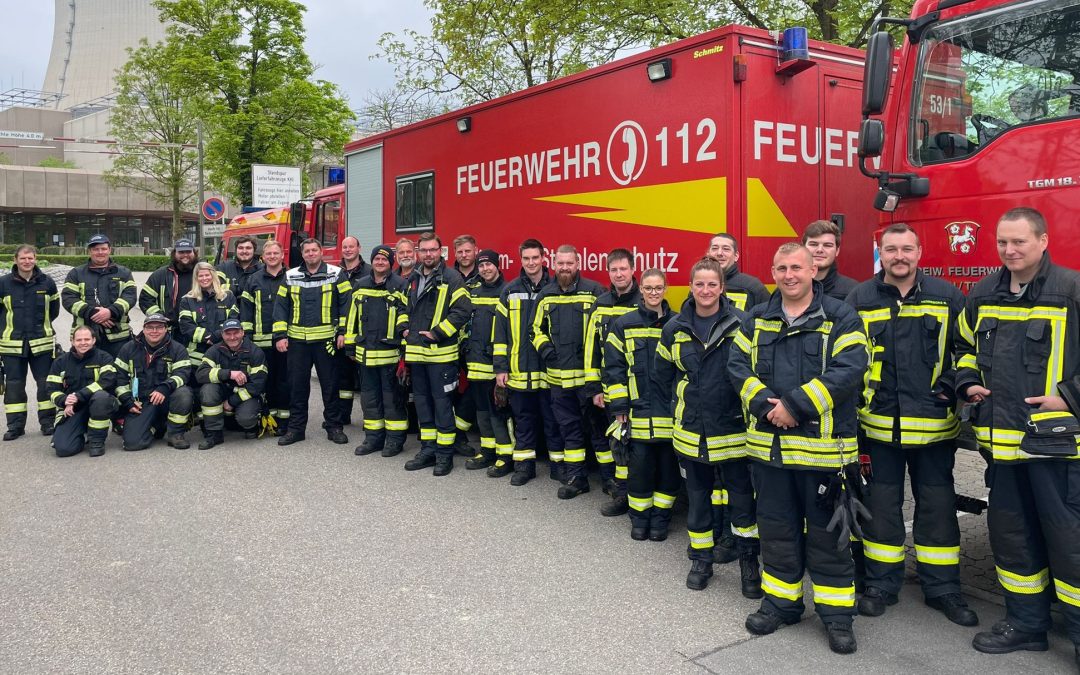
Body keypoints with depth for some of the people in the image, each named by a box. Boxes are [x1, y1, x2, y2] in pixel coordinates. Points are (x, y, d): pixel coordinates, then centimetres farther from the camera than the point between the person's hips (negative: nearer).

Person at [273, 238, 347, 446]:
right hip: (297, 341, 2)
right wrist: (280, 336, -1)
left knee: (330, 385, 5)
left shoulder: (335, 274, 0)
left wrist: (342, 331, -5)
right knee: (297, 386, 7)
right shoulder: (290, 277, 8)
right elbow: (281, 306, 7)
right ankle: (296, 428, 17)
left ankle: (334, 427, 15)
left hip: (325, 340, -2)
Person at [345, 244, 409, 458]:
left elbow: (407, 311, 0)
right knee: (369, 397, 12)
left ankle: (395, 438, 11)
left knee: (392, 397, 2)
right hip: (365, 352, 5)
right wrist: (350, 343, 12)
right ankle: (373, 437, 22)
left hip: (390, 352, -5)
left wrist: (403, 324, -21)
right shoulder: (361, 286, 11)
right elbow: (353, 316, 14)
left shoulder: (400, 285, -2)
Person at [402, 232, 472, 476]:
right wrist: (406, 329, 10)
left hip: (440, 353, -7)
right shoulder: (413, 278, 13)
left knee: (441, 401, -1)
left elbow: (463, 310, -16)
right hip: (416, 351, 7)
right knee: (422, 400, 12)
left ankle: (445, 453, 8)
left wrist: (437, 333, -16)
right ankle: (427, 450, 22)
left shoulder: (451, 278, -8)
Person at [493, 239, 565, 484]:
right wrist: (500, 367, 1)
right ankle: (524, 464, 21)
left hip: (548, 369, -2)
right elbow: (500, 330, 6)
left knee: (552, 418, 6)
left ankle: (558, 464, 18)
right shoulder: (511, 291, 6)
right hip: (518, 369, 2)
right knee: (523, 418, 11)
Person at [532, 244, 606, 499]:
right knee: (568, 426, 12)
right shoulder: (545, 295, 11)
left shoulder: (594, 291, -4)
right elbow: (537, 328, 20)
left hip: (588, 373, -4)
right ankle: (575, 477, 21)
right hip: (559, 375, 5)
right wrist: (544, 348, 4)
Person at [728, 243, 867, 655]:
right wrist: (764, 404, -14)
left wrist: (796, 405, -20)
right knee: (776, 527, 14)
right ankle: (781, 601, 29)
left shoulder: (840, 318, -4)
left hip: (821, 446, -4)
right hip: (769, 444, 4)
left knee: (826, 531, 6)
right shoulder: (758, 320, 10)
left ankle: (836, 613, 20)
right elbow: (738, 365, 3)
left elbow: (848, 369, -15)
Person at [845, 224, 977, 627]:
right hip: (878, 424, 0)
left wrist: (952, 388, -7)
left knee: (937, 505, 9)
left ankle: (942, 588, 24)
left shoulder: (947, 297, 3)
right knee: (881, 504, 9)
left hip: (933, 425, 0)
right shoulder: (859, 300, 2)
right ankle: (881, 584, 23)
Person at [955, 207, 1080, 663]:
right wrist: (967, 382, 7)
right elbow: (964, 345, 24)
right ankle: (1026, 622, 29)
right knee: (1010, 531, 14)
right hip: (1002, 438, 6)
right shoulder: (982, 295, 10)